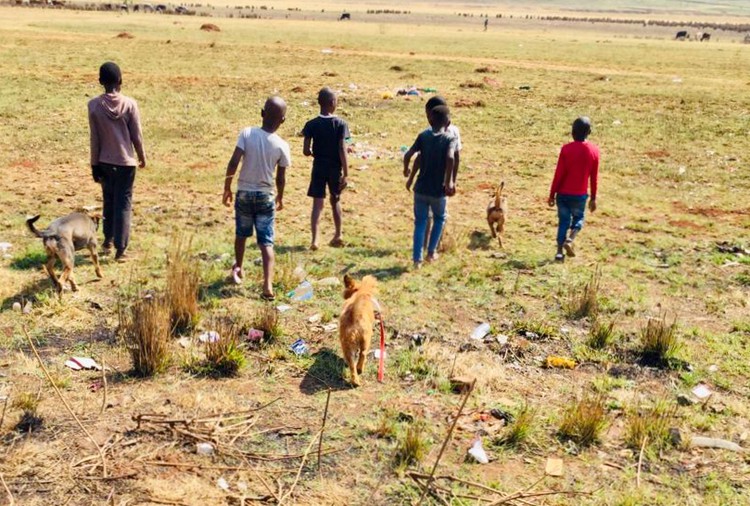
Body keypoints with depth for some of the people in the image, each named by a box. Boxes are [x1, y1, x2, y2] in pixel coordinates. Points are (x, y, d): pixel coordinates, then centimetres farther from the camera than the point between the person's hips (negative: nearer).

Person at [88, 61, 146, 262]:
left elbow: (94, 139, -4)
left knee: (108, 200, 21)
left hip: (105, 162, 2)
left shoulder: (94, 105, -7)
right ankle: (120, 249, -1)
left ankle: (108, 241, 31)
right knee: (124, 203, 3)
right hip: (126, 161, -2)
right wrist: (142, 157, 10)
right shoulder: (129, 104, -9)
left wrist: (95, 165, 3)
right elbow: (137, 136, -5)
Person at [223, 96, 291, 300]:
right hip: (265, 196, -1)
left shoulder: (247, 133, -10)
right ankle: (268, 285, -12)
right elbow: (280, 178, -2)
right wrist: (280, 197, 16)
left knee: (241, 234, 23)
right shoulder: (282, 145, -9)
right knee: (266, 242, 0)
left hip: (244, 193, 1)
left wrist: (227, 188, -1)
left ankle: (238, 269, 43)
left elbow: (233, 163, -14)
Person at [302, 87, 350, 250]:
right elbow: (342, 150, -13)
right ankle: (338, 235, 29)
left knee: (318, 204, 1)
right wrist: (345, 174, -10)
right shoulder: (341, 124, -9)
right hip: (335, 168, 0)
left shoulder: (311, 124, -7)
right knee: (335, 201, 19)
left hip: (319, 167, 0)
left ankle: (314, 240, -11)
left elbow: (306, 151, -8)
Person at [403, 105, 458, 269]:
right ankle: (431, 252, 26)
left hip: (421, 188, 2)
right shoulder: (450, 138, -6)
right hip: (438, 190, -2)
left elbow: (408, 155, -6)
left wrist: (406, 170, 14)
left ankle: (417, 259, 7)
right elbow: (450, 158, -24)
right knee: (439, 219, 23)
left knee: (420, 222, 12)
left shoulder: (423, 135, 2)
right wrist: (449, 182, -16)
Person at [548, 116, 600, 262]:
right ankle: (570, 240, -6)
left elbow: (558, 174, -9)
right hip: (581, 194, 1)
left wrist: (552, 194, 0)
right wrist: (593, 198, 10)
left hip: (563, 193, -1)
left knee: (563, 221, 11)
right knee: (578, 218, 20)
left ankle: (559, 252, 6)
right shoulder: (594, 150, -5)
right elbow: (594, 178, 1)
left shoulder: (566, 149, -11)